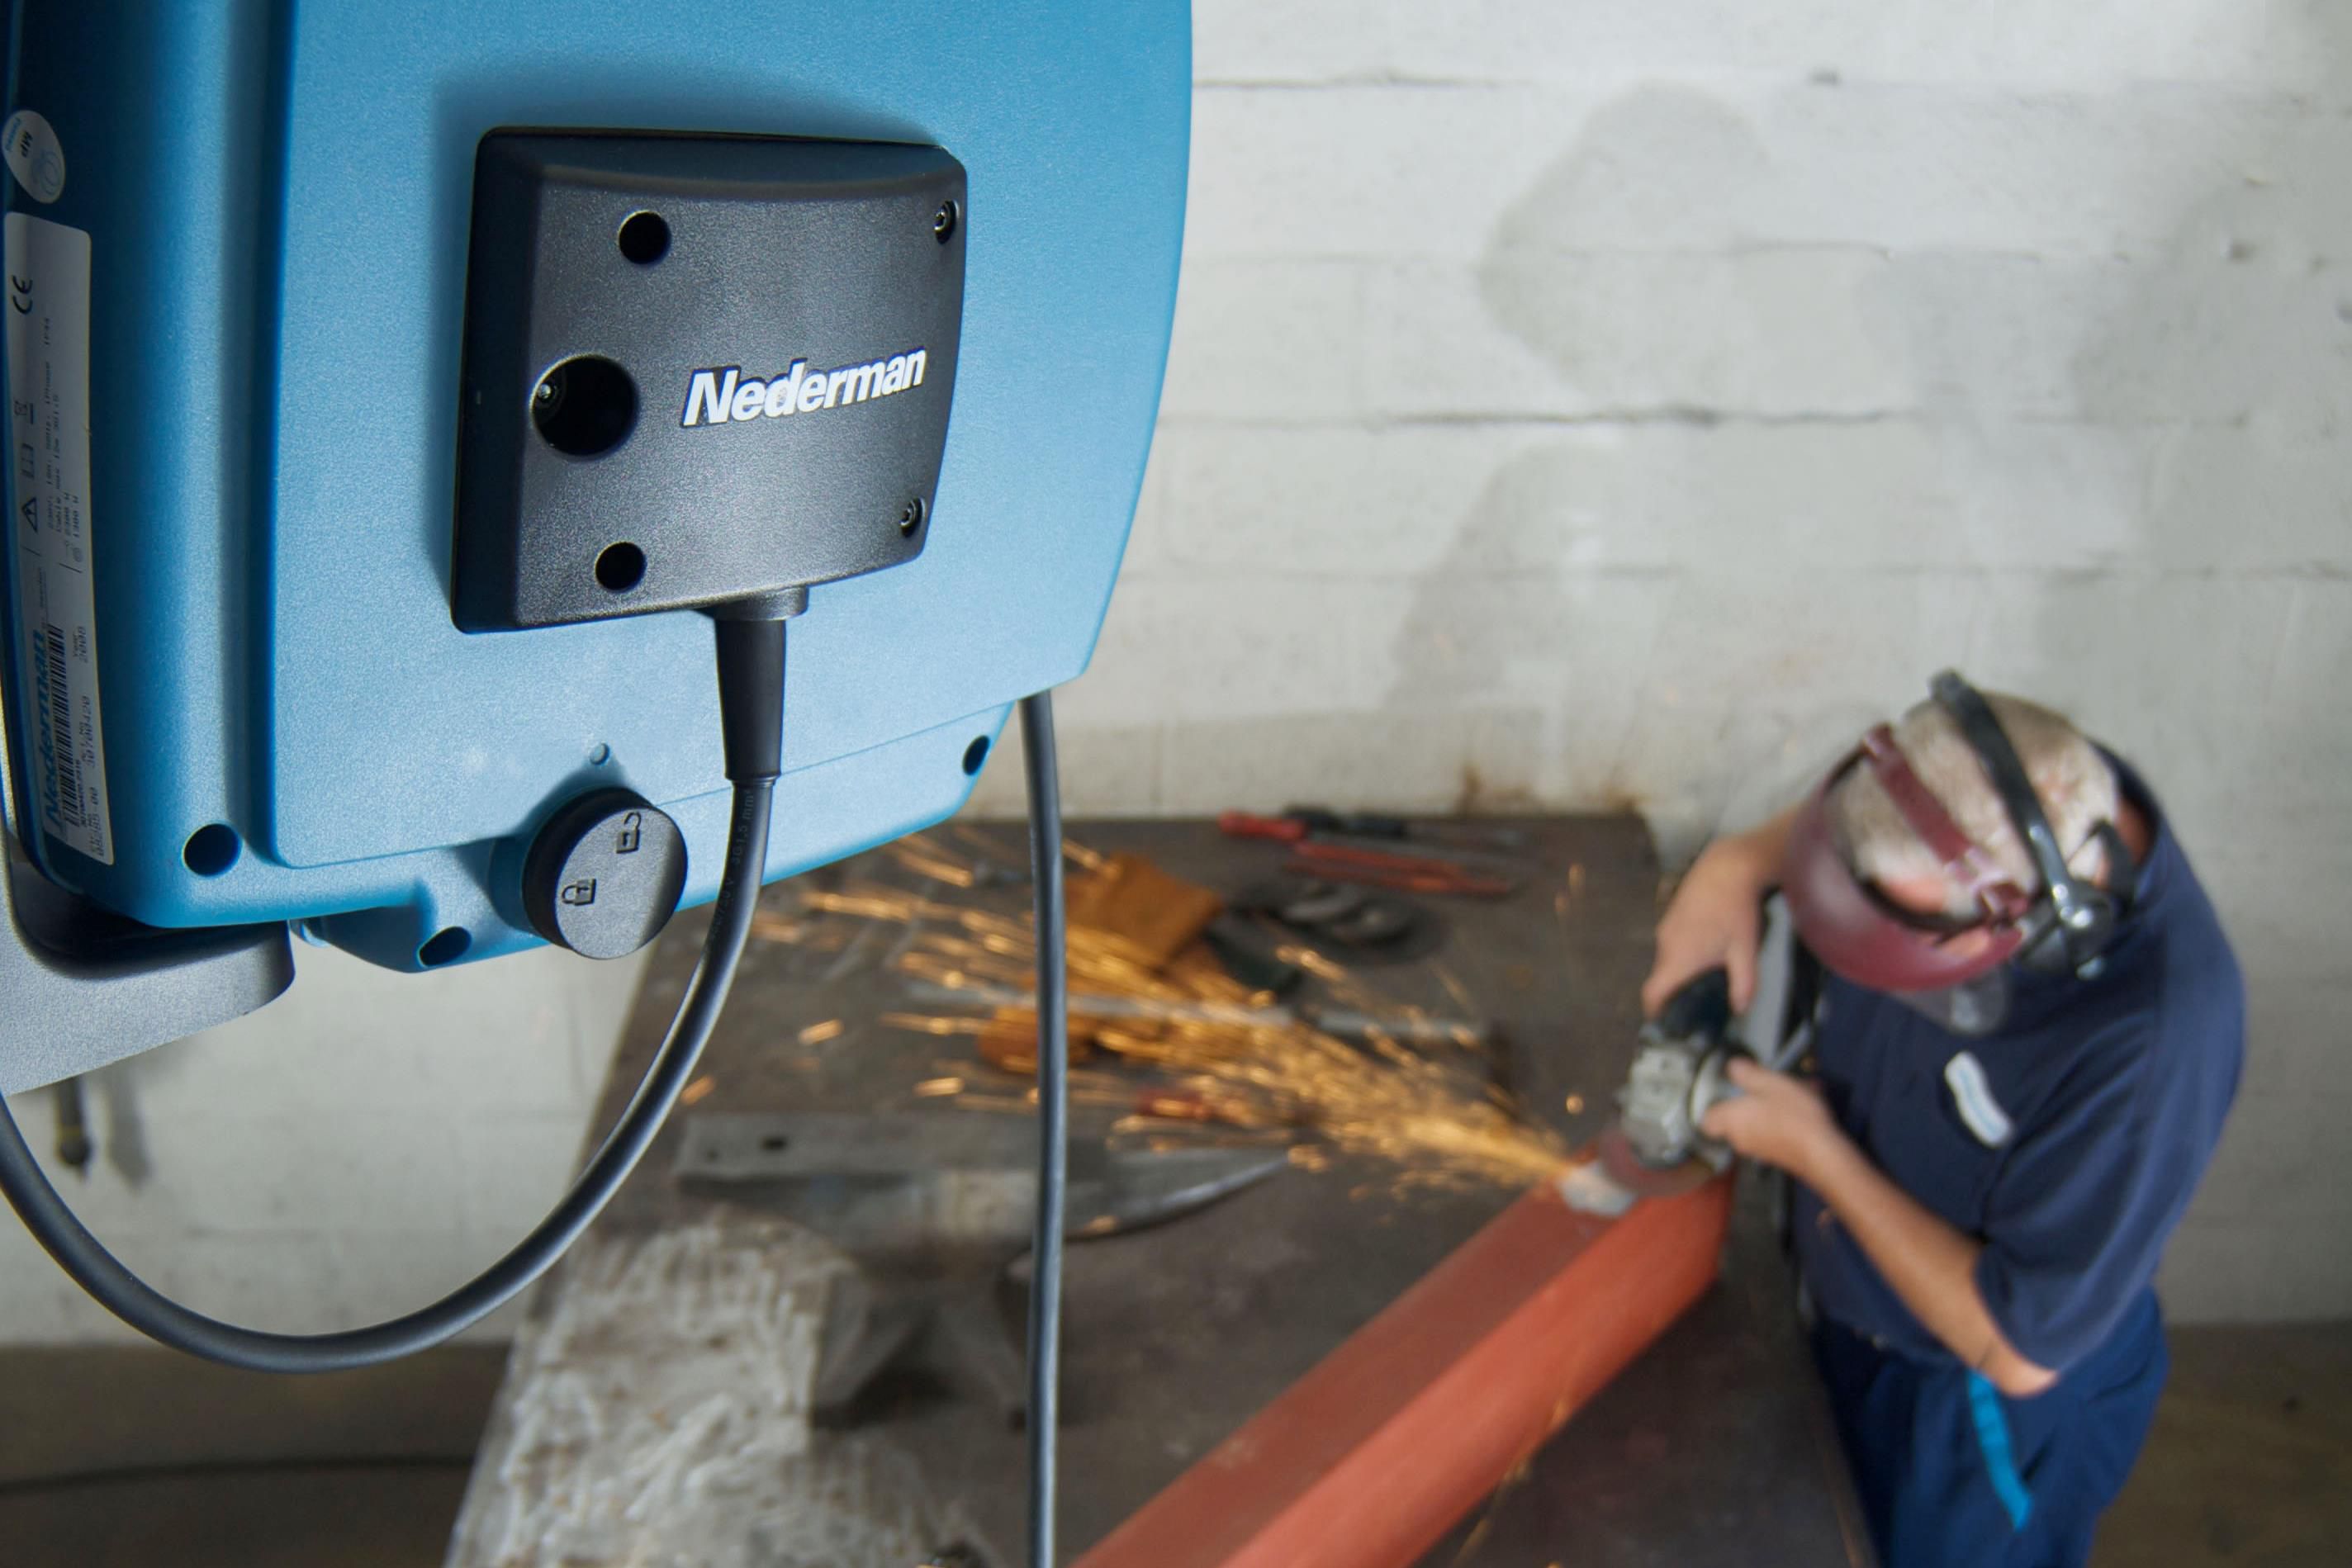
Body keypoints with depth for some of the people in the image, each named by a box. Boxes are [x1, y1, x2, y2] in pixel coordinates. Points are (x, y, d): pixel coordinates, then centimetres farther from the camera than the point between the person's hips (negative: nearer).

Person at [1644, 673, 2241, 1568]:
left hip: (1990, 1412, -6)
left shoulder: (2149, 1053, -42)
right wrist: (1741, 862, -18)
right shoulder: (2017, 796, -24)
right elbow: (1843, 817, 2)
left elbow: (2020, 1349, -30)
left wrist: (1816, 1153, -25)